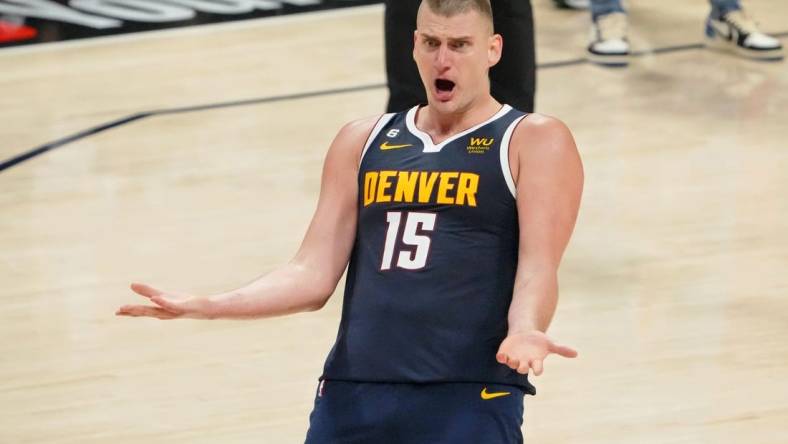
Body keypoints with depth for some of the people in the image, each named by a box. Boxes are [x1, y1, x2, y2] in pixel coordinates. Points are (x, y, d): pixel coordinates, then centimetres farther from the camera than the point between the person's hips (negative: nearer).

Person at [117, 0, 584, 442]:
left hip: (470, 399, -4)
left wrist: (525, 332, -31)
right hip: (353, 394, 5)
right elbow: (315, 274, 12)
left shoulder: (535, 141, 2)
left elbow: (538, 269, -9)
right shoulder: (364, 141, 16)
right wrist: (206, 306, -2)